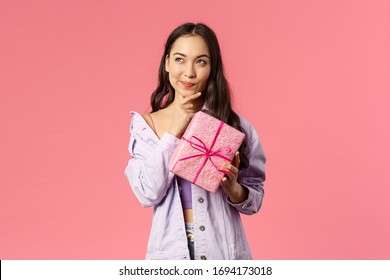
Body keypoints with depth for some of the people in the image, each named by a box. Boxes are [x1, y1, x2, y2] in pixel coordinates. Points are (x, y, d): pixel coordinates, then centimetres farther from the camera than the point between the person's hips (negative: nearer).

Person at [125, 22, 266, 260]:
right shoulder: (145, 125, -3)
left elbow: (255, 197, 0)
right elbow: (148, 194, -13)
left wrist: (233, 188, -20)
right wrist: (174, 131, -15)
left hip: (223, 249, 0)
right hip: (170, 249, 0)